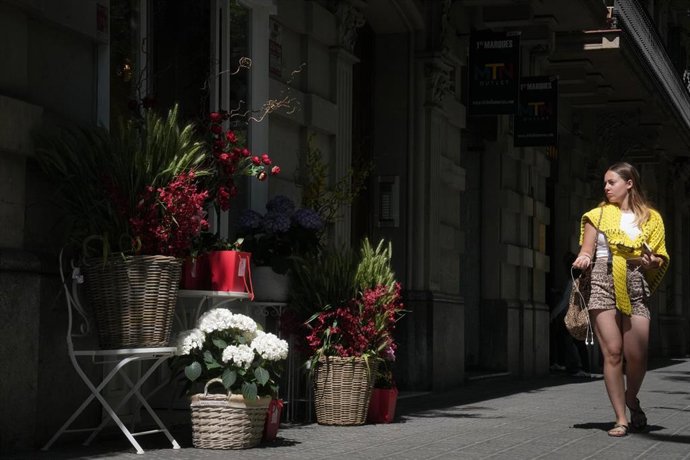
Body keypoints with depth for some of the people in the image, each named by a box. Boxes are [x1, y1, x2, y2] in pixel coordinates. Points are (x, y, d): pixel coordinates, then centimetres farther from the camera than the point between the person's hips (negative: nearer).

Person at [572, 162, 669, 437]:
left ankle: (632, 399, 25)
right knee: (612, 352, -8)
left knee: (637, 355, -7)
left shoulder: (651, 218, 13)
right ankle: (621, 418, -2)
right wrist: (582, 260, -15)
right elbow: (586, 251, 7)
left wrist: (651, 261, -8)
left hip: (635, 287, 1)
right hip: (603, 284, -1)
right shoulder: (598, 215, 12)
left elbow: (661, 259, 14)